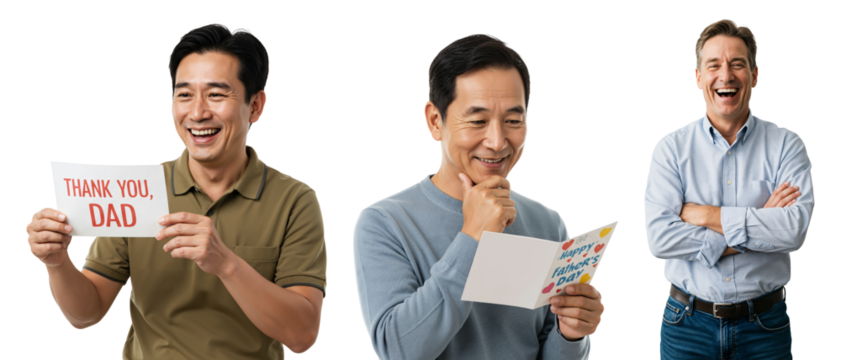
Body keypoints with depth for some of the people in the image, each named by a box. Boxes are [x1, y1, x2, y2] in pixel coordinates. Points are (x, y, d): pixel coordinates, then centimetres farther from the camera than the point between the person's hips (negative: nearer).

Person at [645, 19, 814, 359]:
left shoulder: (786, 145, -1)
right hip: (688, 326, 0)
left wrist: (707, 215, -15)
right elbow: (659, 238, -14)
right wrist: (758, 227, -14)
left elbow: (796, 229, -16)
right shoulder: (670, 148, -1)